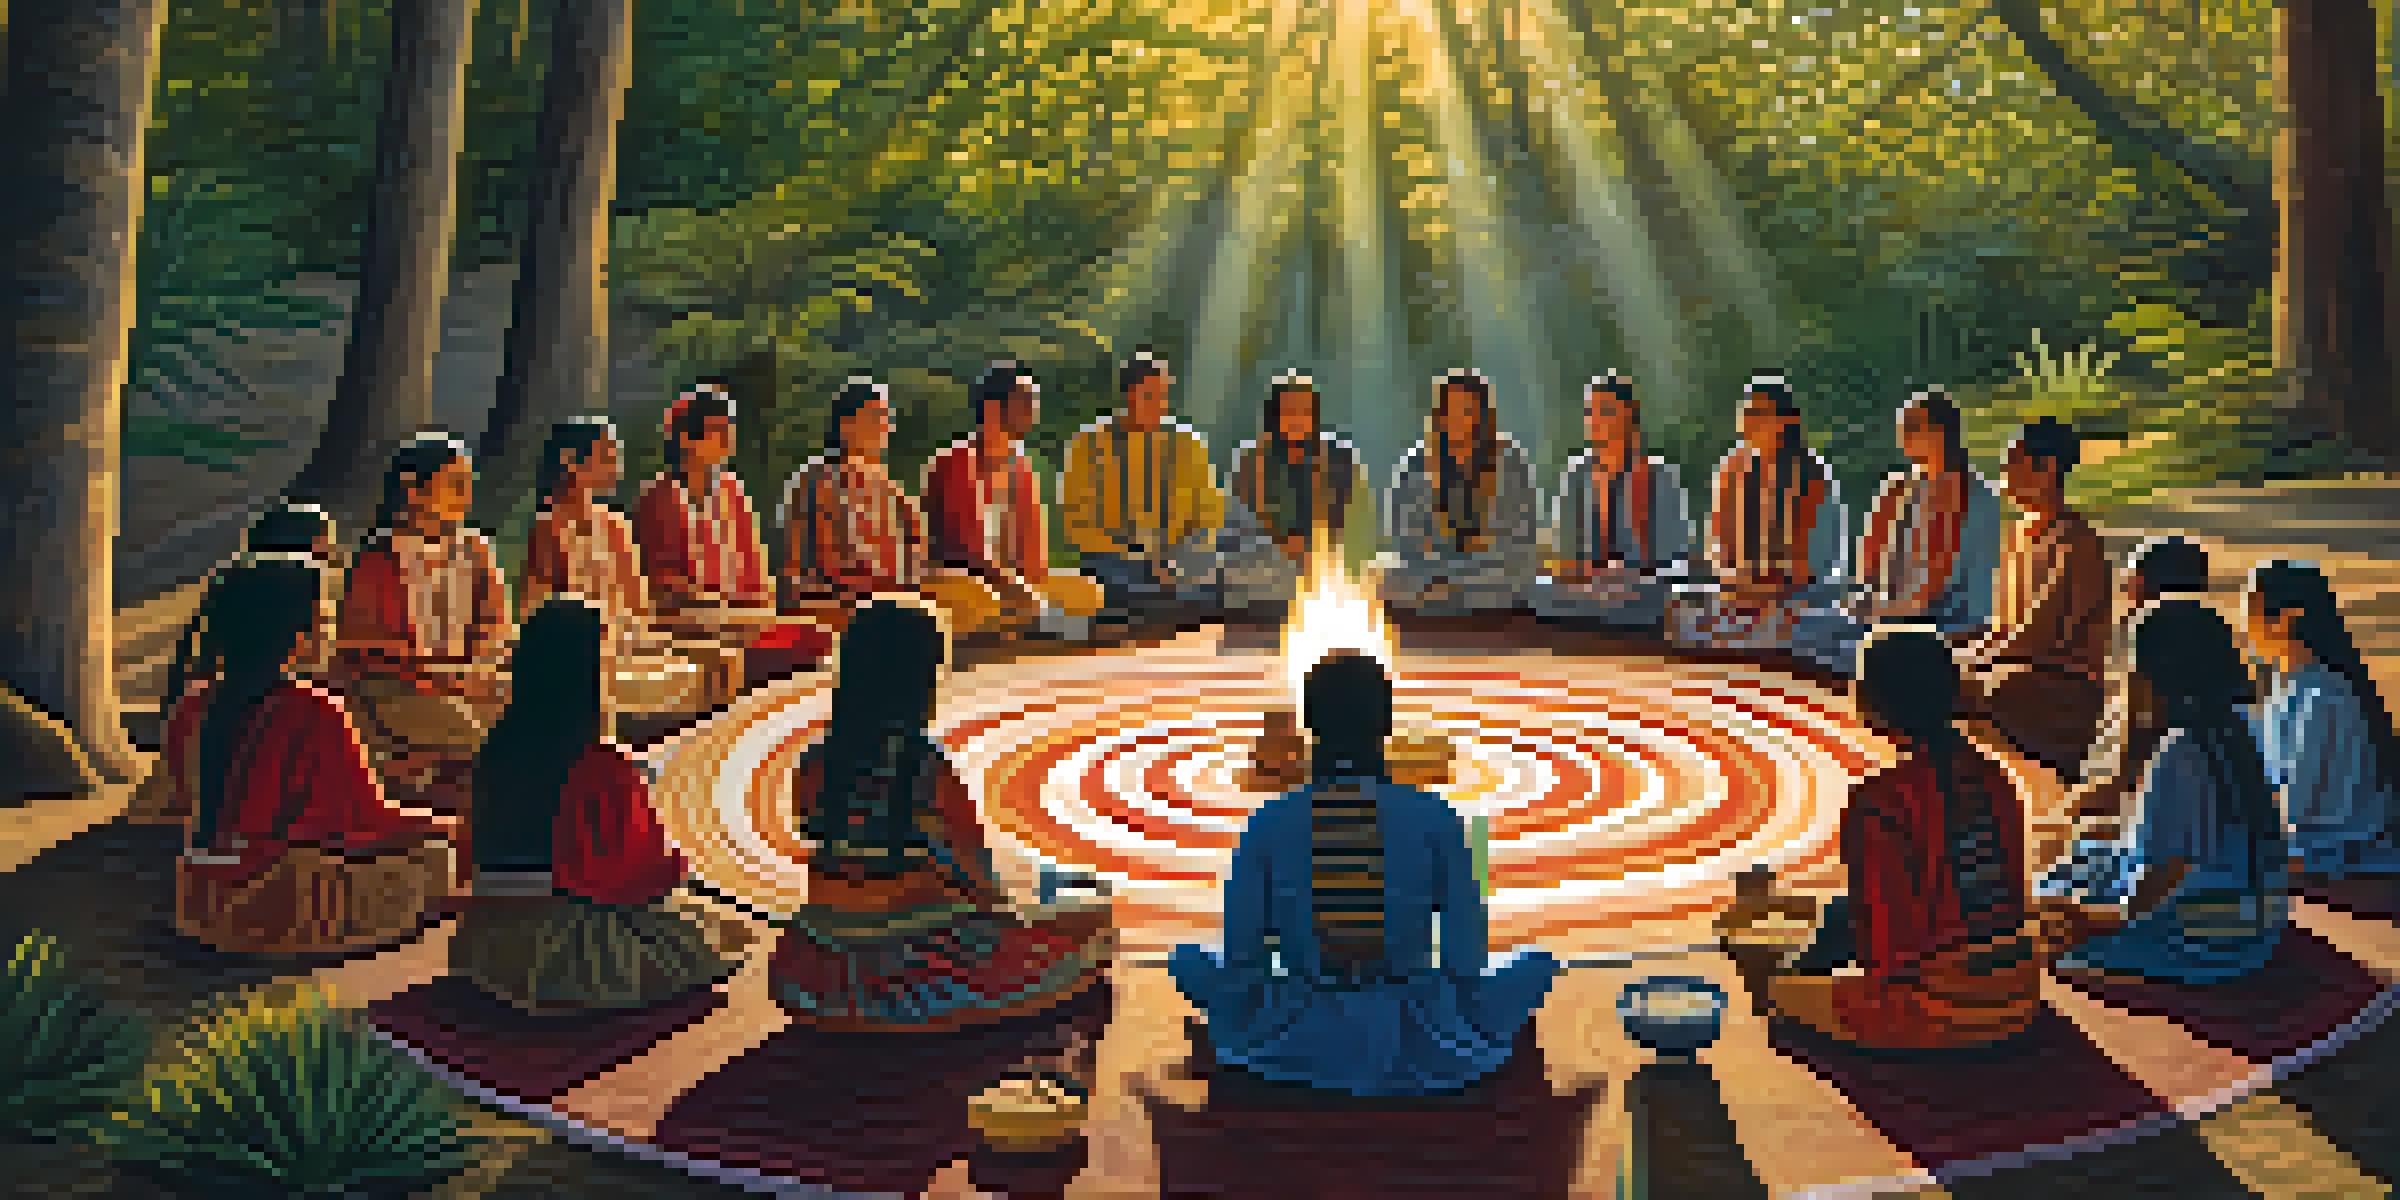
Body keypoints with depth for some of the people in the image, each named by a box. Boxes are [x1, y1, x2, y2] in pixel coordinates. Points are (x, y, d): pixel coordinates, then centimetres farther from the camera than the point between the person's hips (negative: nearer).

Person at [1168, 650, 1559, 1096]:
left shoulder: (1269, 824, -9)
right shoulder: (1436, 819, -11)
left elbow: (1241, 956, -3)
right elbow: (1467, 959, -8)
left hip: (1298, 1049, 1)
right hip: (1417, 1063, -1)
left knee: (1188, 957, 29)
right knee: (1537, 961, 25)